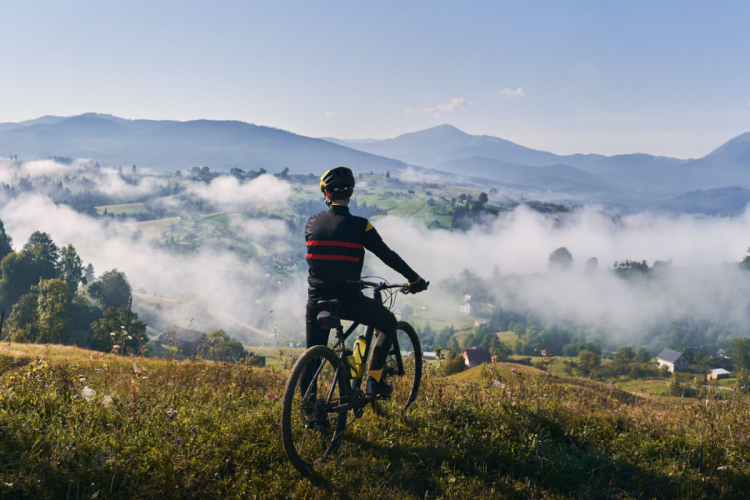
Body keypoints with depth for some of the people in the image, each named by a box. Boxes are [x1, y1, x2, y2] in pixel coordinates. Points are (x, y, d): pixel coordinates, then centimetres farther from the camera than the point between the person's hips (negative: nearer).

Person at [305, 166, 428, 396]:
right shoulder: (359, 225, -9)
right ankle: (374, 380, 11)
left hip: (317, 301, 4)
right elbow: (388, 256, -2)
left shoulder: (312, 223, 3)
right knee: (389, 323, 20)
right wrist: (415, 279, 10)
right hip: (348, 300, -4)